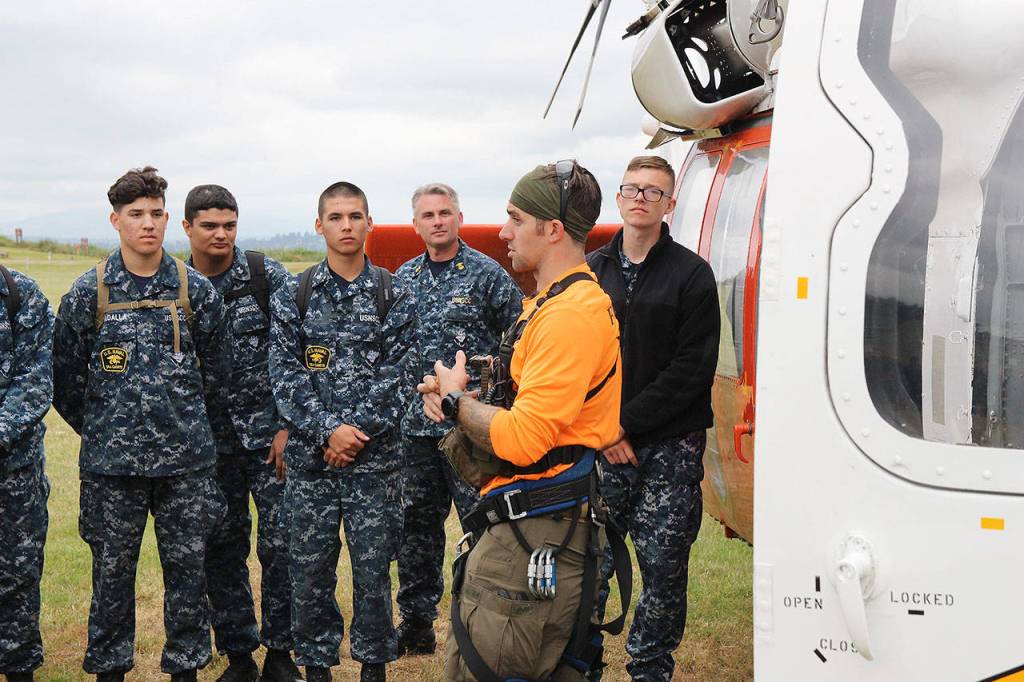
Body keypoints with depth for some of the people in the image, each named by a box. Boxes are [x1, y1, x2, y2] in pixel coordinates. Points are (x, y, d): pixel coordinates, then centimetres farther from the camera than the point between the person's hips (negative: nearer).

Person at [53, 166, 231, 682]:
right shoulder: (87, 294, -2)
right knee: (112, 570, 8)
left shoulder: (197, 290, 1)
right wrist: (101, 432, 9)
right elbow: (66, 379, 5)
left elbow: (215, 373, 10)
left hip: (186, 462, 1)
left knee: (187, 566, 7)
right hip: (111, 464, -1)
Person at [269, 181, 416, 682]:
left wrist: (357, 431, -13)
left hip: (374, 458, -1)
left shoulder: (393, 297, 2)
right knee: (310, 568, 7)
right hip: (310, 458, 1)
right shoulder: (292, 297, 4)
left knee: (373, 567, 4)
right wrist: (328, 431, -14)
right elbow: (285, 375, -3)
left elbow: (396, 375, -3)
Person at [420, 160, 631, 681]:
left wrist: (456, 399, -6)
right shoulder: (551, 301, 18)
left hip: (535, 533, -11)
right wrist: (458, 400, 3)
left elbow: (520, 440, -24)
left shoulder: (570, 314, -18)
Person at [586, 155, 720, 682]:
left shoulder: (691, 274, 1)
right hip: (598, 445, 2)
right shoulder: (592, 271, 10)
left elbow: (693, 369, -6)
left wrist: (628, 423, -10)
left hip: (668, 447, -2)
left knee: (663, 568, -1)